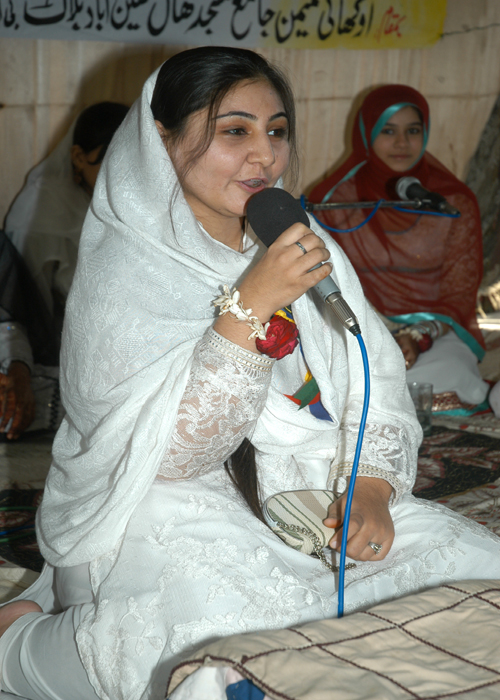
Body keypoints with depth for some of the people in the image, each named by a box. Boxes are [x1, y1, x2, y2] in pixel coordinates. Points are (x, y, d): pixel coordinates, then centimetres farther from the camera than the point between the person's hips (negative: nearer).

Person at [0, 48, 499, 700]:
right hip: (168, 514, -7)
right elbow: (166, 454, -21)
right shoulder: (124, 272, -13)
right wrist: (251, 304, -27)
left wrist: (372, 486, -11)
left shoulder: (304, 246, 7)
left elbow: (377, 378, 7)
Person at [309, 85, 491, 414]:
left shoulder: (456, 204, 3)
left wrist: (418, 337, -18)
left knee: (447, 377, -33)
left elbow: (460, 296, 2)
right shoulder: (333, 200, 3)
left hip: (436, 331, 1)